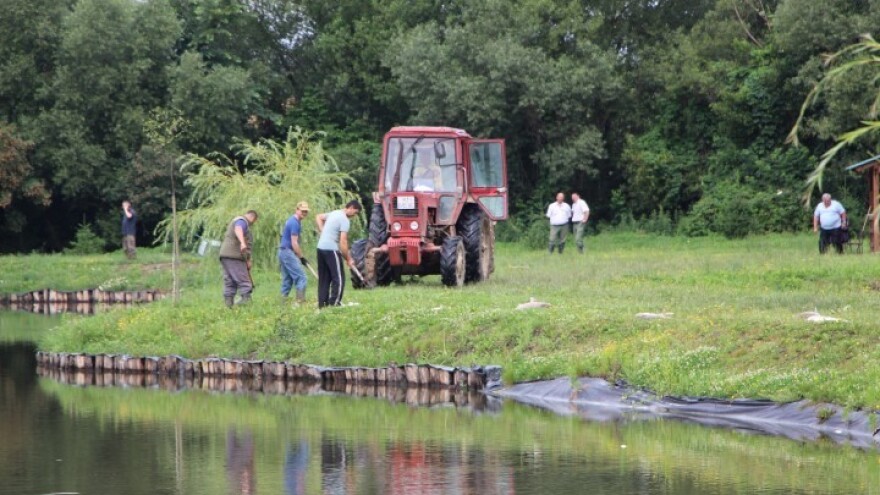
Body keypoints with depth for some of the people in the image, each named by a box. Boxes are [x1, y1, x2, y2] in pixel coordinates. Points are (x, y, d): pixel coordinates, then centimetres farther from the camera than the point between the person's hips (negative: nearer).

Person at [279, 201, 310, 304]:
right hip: (288, 252, -10)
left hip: (282, 252, 10)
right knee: (301, 278, -12)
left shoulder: (291, 220, 16)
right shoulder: (295, 223, -16)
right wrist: (301, 257, -13)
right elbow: (294, 243, -19)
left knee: (287, 279, 11)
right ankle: (300, 301, -19)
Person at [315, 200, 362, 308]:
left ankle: (322, 303, 12)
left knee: (324, 279, 12)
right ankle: (334, 303, -10)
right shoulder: (345, 220, -13)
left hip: (321, 247, 9)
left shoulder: (334, 213, 14)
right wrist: (349, 259, -12)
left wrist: (323, 231, 19)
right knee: (339, 278, -5)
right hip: (331, 250, -9)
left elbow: (318, 217, 29)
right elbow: (343, 242, -18)